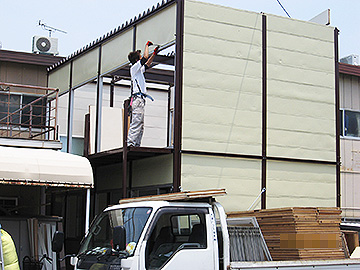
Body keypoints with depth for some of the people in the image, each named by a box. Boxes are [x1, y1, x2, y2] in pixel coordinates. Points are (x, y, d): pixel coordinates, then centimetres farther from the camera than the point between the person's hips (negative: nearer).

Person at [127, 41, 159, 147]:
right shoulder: (134, 68, -3)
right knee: (136, 123, -17)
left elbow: (147, 64, 42)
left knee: (140, 126, 6)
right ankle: (130, 144, -23)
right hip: (137, 98, -10)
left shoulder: (139, 69, 24)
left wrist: (155, 53, 39)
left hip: (140, 99, 10)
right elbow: (145, 57, -11)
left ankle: (136, 145, 3)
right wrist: (147, 45, 4)